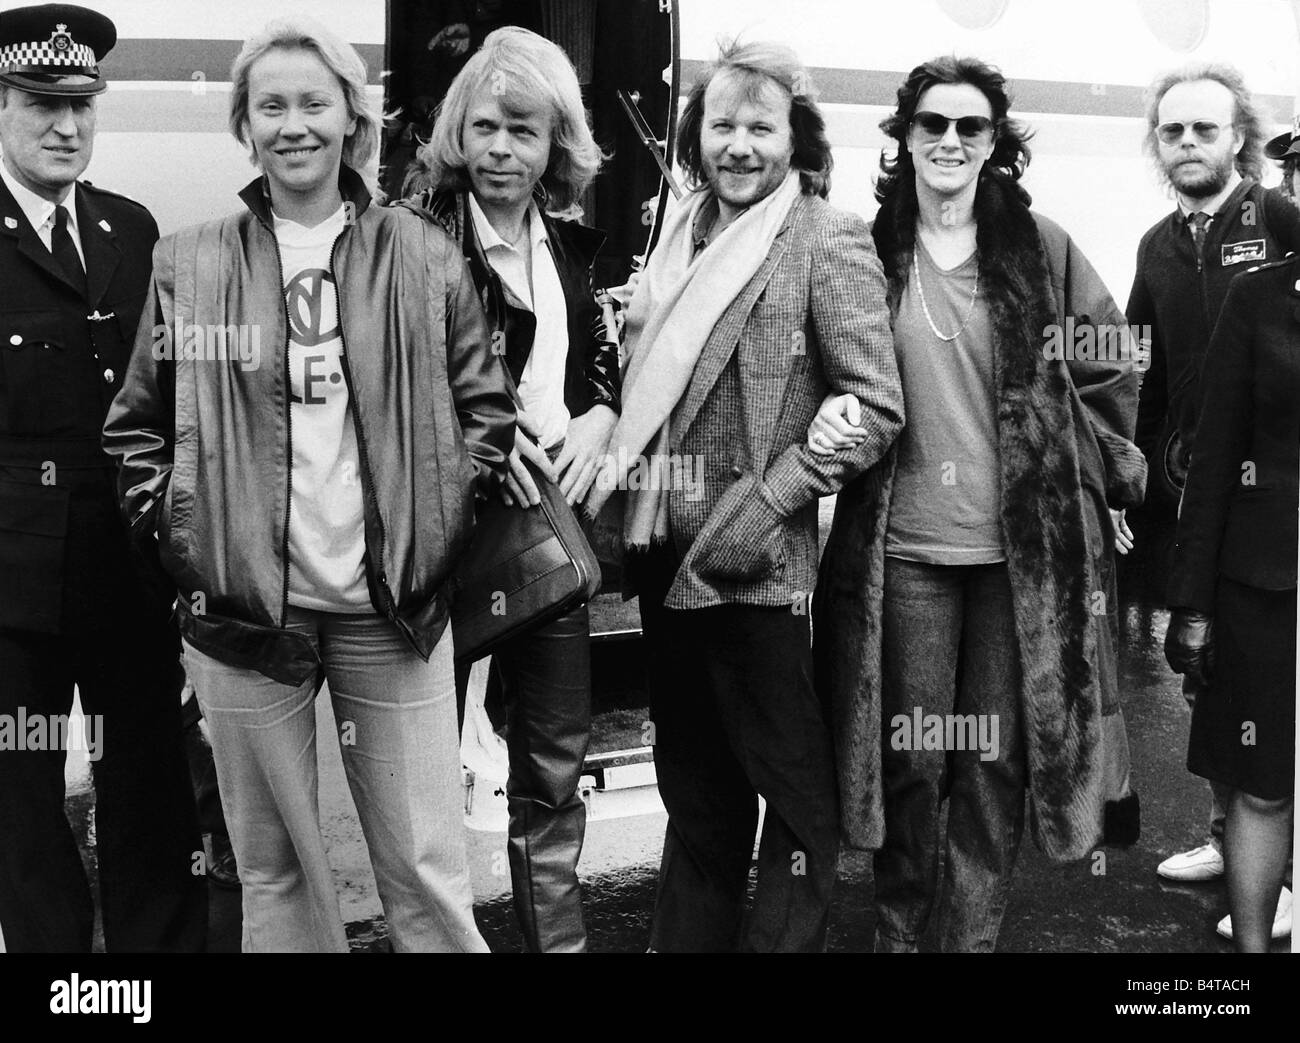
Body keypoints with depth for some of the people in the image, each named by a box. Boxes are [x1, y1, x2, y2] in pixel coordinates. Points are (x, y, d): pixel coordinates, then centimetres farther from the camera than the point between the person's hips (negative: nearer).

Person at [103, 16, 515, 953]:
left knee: (425, 867, 4)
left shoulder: (424, 258, 5)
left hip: (392, 603, 0)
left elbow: (486, 408, 9)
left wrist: (440, 523, 0)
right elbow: (136, 425, 11)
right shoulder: (189, 266, 5)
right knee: (273, 865, 11)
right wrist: (174, 526, 0)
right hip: (241, 603, 1)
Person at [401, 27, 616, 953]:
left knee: (557, 759, 11)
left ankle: (558, 933, 25)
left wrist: (598, 417, -2)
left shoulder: (571, 248, 11)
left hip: (553, 515, 5)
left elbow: (603, 360, 19)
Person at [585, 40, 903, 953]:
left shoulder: (826, 241, -7)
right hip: (665, 558, 7)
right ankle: (688, 936, 33)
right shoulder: (682, 237, 11)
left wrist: (764, 504, -18)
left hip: (751, 567, -7)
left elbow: (876, 406, -13)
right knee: (694, 787, 19)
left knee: (793, 786, 4)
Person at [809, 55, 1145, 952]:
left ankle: (975, 934, 22)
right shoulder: (870, 250, 3)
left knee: (999, 758, 6)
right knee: (911, 760, 5)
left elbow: (1112, 368, 11)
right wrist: (831, 417, -10)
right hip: (905, 546, 0)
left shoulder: (1040, 247, 4)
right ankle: (899, 932, 23)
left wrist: (1102, 468, 5)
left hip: (1025, 545, 0)